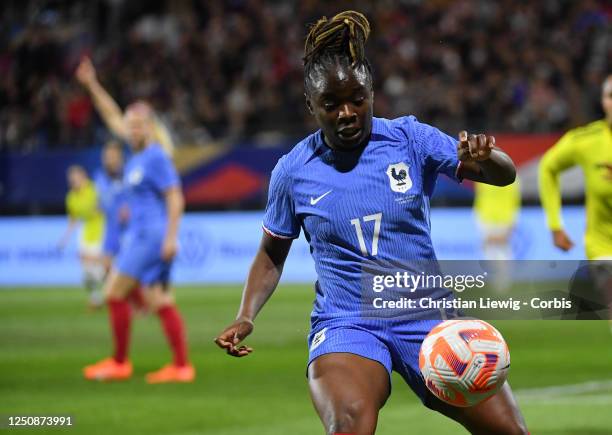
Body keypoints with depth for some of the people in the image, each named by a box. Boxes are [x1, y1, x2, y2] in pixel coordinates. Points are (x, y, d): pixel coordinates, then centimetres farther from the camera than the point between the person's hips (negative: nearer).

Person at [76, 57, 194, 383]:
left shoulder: (156, 157, -11)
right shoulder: (137, 151, 14)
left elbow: (175, 198, -15)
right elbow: (113, 117, 24)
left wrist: (170, 237, -21)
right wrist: (92, 85, 23)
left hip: (152, 235, -9)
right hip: (139, 234, 9)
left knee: (115, 292, -7)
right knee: (160, 302, 5)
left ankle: (119, 362, 0)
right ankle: (182, 366, 2)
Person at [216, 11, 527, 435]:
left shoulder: (410, 139, -2)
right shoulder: (293, 171, 0)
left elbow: (504, 174, -9)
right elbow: (272, 255, 14)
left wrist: (484, 156, -32)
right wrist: (246, 316, -2)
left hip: (426, 316, 2)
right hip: (345, 324, -2)